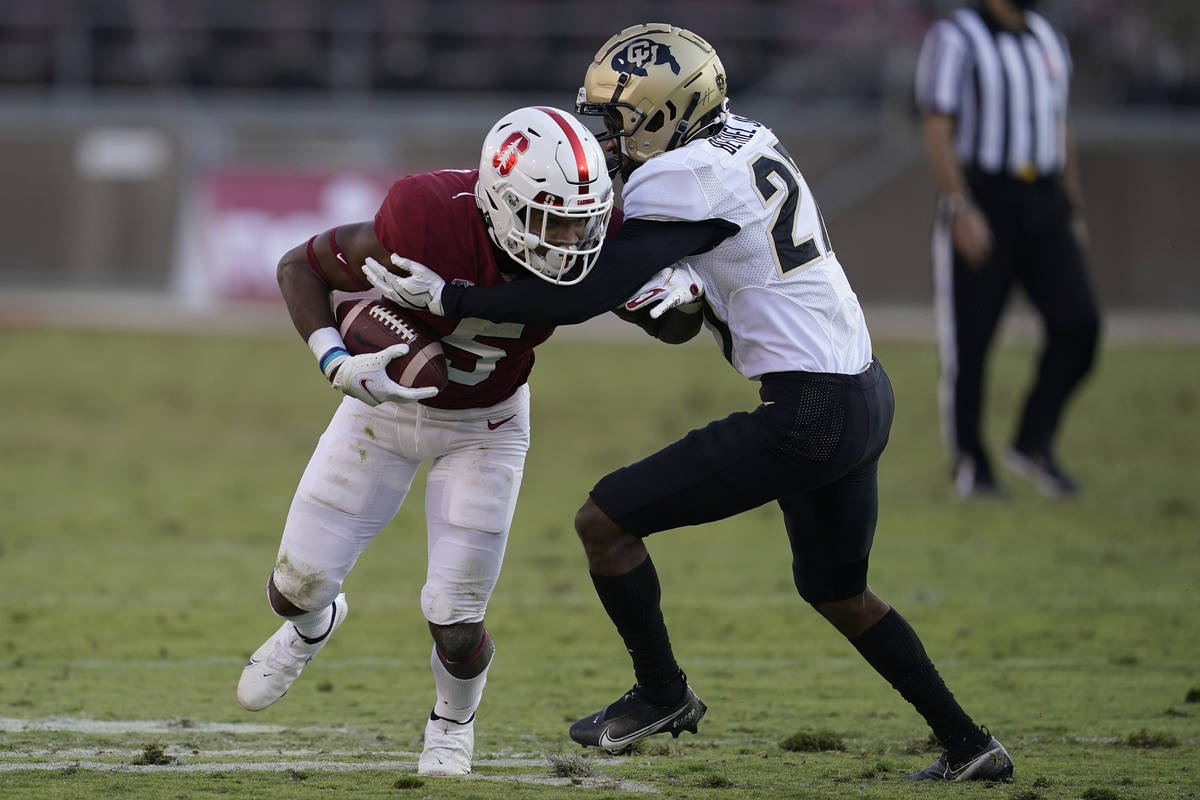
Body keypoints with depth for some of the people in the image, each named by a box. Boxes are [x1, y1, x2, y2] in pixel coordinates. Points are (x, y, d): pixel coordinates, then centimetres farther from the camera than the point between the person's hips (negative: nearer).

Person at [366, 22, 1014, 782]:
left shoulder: (684, 184, -17)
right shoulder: (748, 144, 11)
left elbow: (584, 298, -19)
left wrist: (447, 297, -15)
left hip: (807, 417, -10)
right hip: (866, 394, 10)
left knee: (606, 520, -1)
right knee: (837, 591, 28)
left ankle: (663, 694, 15)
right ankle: (967, 745, 31)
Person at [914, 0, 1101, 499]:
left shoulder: (1048, 42, 14)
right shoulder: (955, 41, -7)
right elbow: (937, 134, -12)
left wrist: (1074, 212, 17)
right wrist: (961, 208, -21)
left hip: (1044, 206, 5)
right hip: (980, 207, -5)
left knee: (1078, 324, -10)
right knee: (969, 340, 0)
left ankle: (1034, 443, 2)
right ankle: (970, 466, 13)